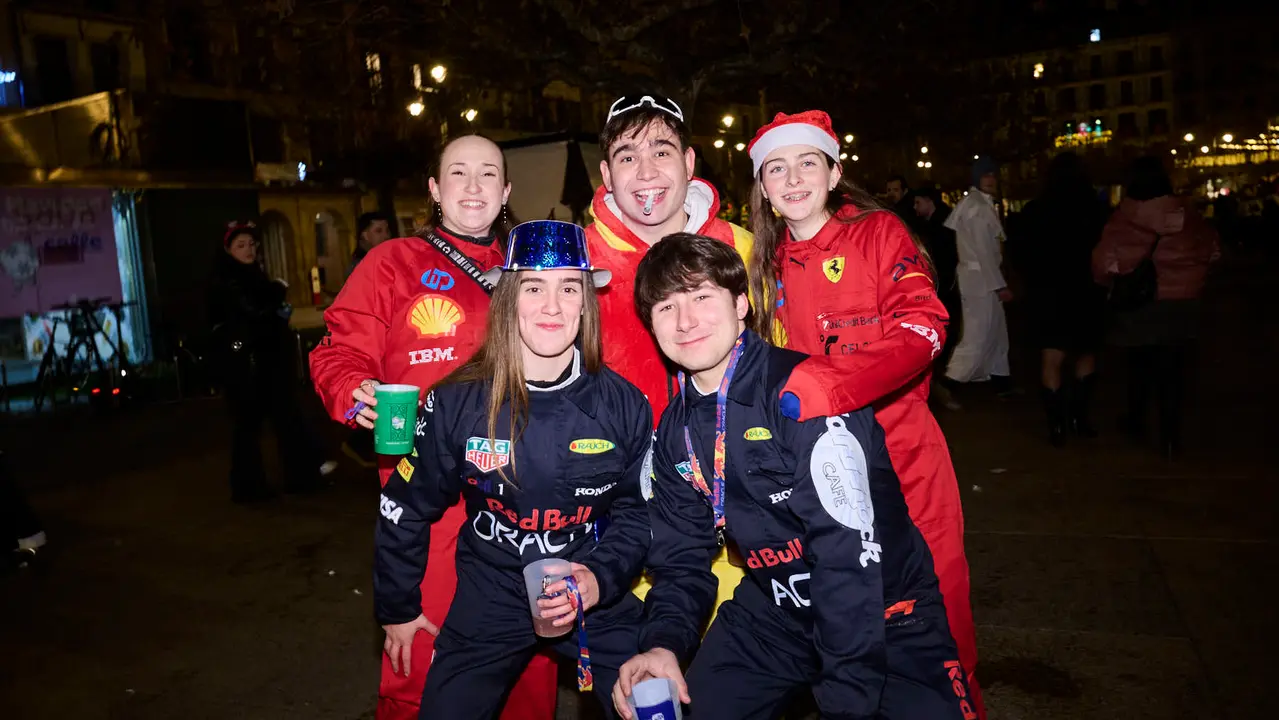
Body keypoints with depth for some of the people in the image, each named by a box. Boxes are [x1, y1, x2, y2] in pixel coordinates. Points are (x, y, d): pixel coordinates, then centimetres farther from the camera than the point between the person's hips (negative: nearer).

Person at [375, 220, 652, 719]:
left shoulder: (624, 405, -11)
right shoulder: (456, 403, -13)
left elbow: (637, 510, 0)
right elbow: (406, 509, 1)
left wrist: (601, 577, -17)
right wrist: (398, 609, 10)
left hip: (599, 601, 1)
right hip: (488, 603, 0)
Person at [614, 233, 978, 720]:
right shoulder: (674, 431, -2)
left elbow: (850, 552, -28)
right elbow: (681, 558, 4)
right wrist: (664, 643, -14)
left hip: (886, 619, -4)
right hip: (774, 615, 5)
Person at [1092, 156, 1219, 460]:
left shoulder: (1124, 218, -13)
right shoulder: (1186, 213, -3)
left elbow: (1105, 260, -18)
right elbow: (1213, 250, 7)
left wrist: (1107, 282, 3)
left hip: (1139, 303, -1)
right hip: (1180, 304, 1)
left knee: (1140, 364, 19)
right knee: (1172, 369, 7)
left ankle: (1136, 422, 34)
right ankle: (1170, 438, 6)